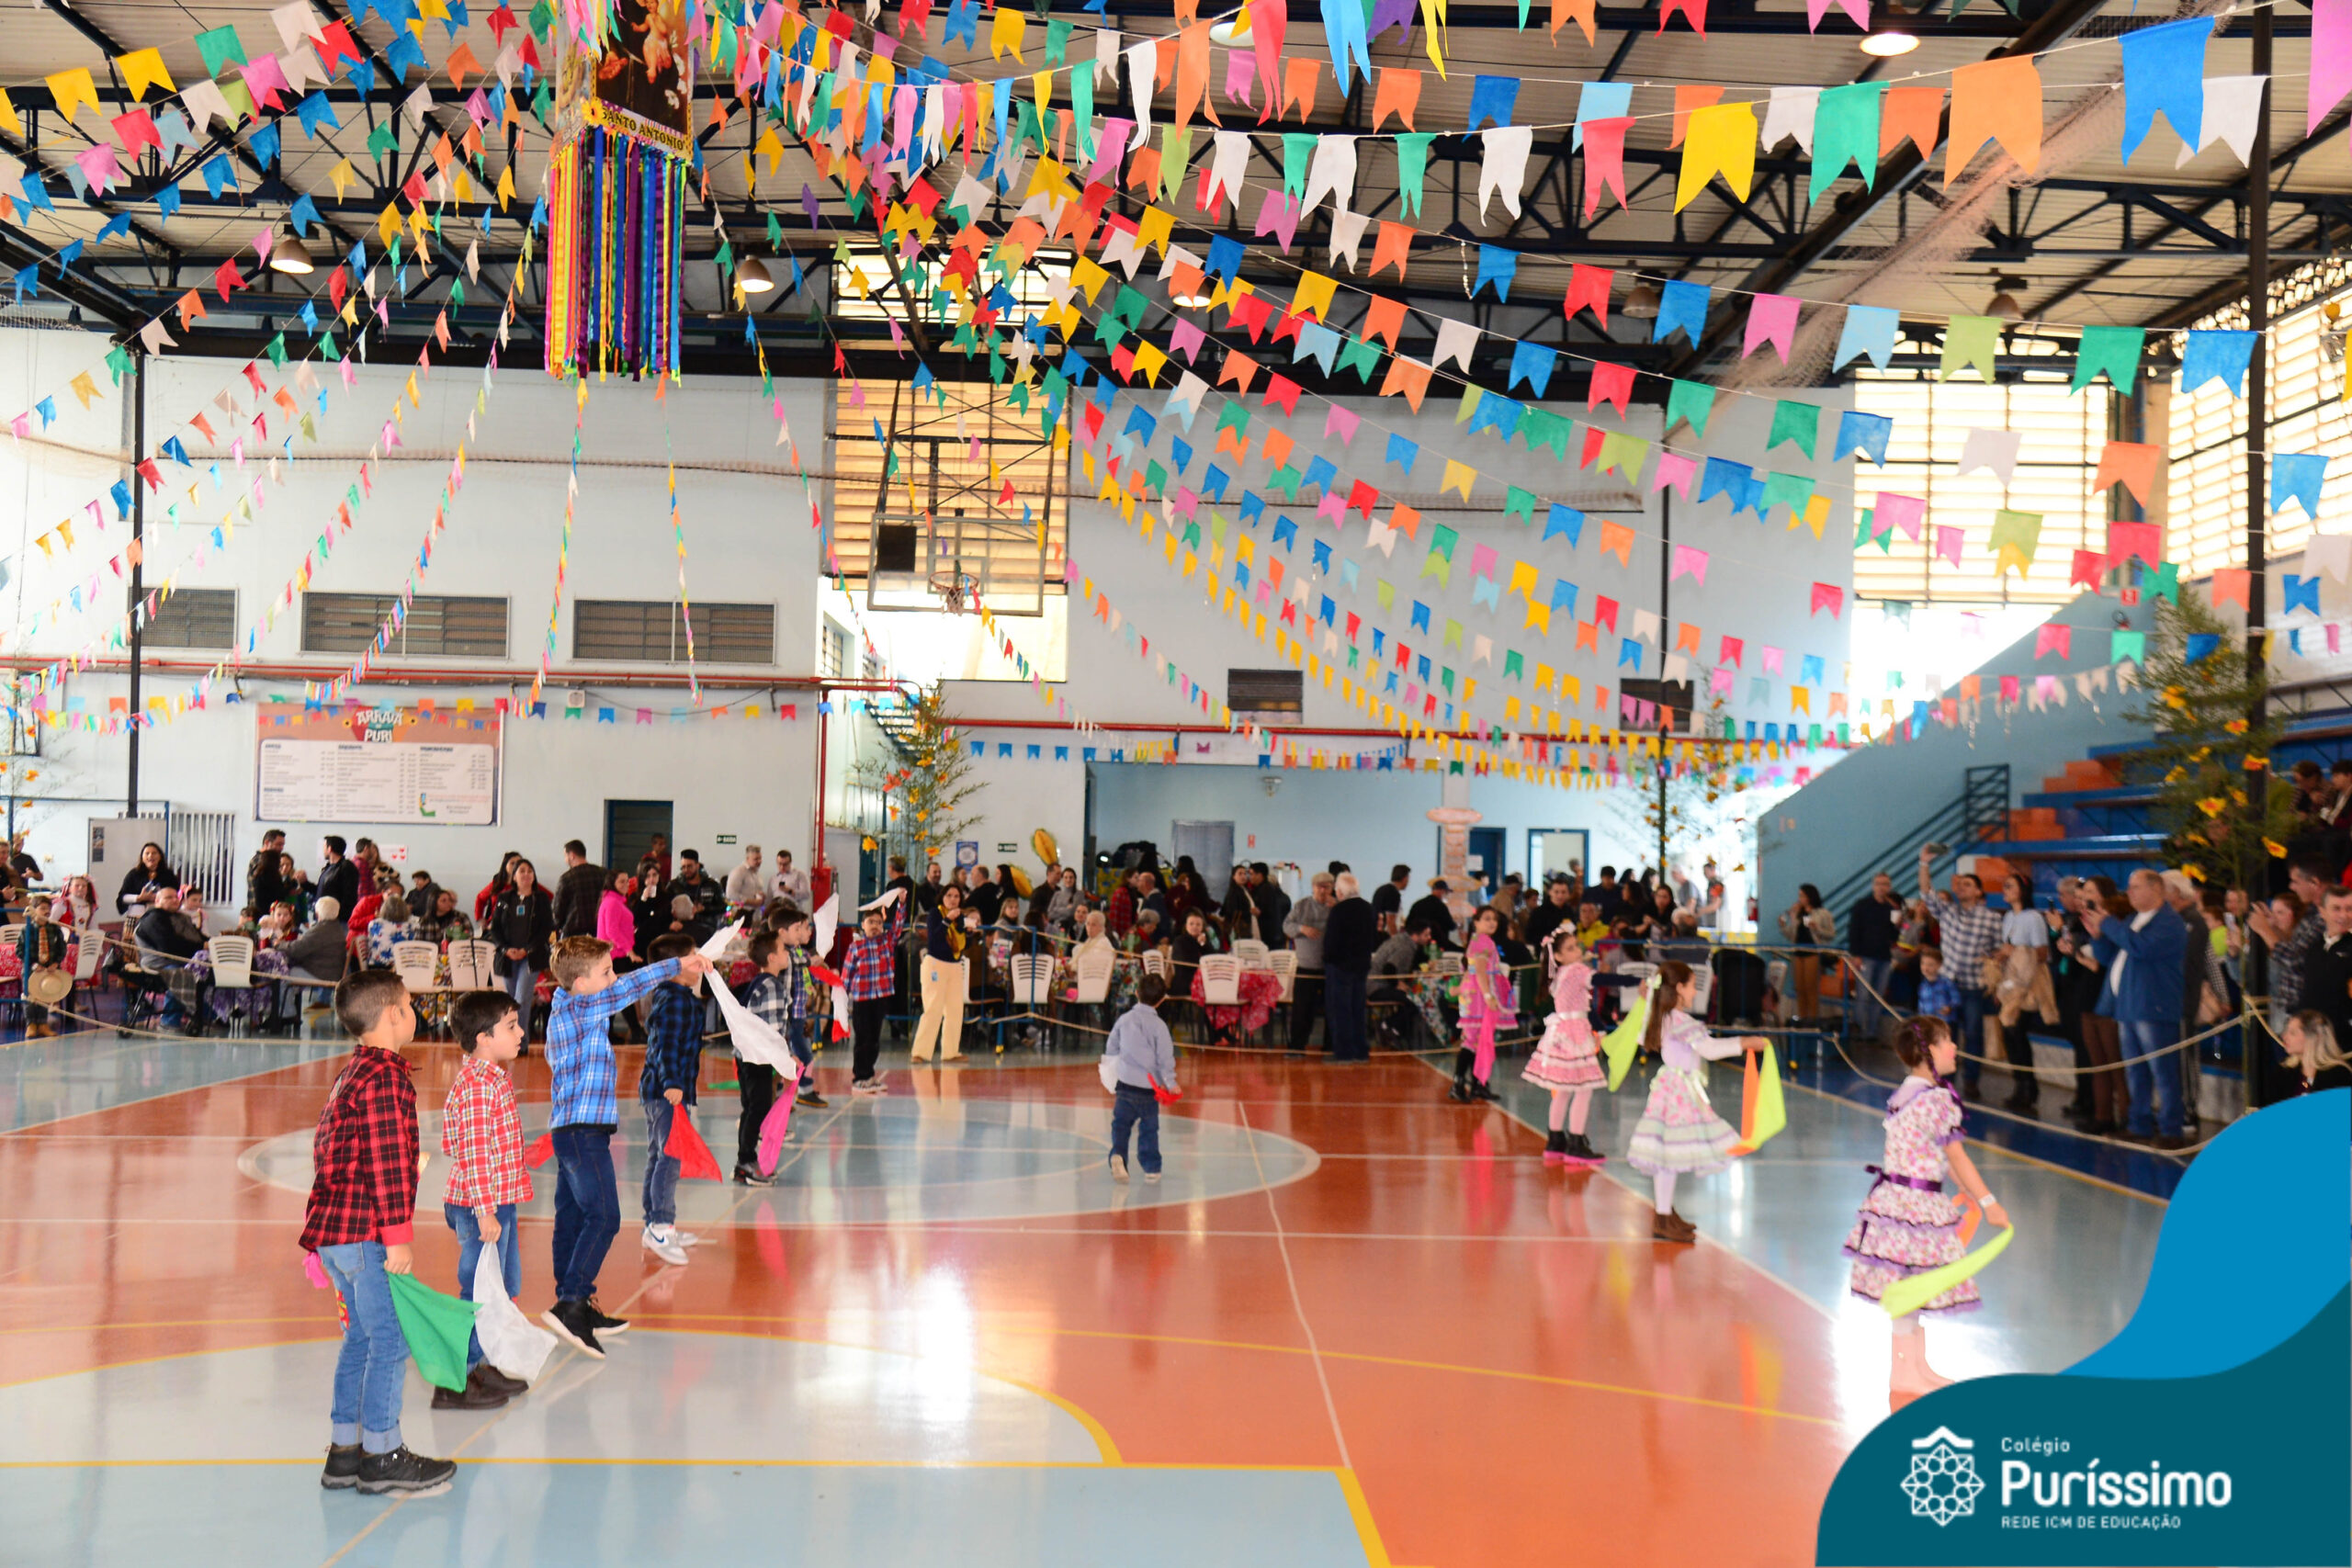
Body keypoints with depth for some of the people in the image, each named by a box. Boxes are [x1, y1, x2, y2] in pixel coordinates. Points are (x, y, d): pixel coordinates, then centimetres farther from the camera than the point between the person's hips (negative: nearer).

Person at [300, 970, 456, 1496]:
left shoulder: (351, 1073, 18)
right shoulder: (384, 1075, -15)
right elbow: (387, 1161, -19)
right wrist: (399, 1235, -17)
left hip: (333, 1228, 10)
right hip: (365, 1232, -10)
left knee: (362, 1338, 16)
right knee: (391, 1340, -3)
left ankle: (345, 1450, 22)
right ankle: (382, 1457, 3)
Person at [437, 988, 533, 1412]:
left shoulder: (493, 1078, 12)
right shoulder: (478, 1084, -19)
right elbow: (473, 1153, -23)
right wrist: (485, 1211, -24)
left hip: (499, 1203, 10)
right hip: (482, 1205, -10)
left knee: (506, 1286, 19)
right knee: (478, 1293, -1)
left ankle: (481, 1367, 32)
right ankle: (454, 1383, 8)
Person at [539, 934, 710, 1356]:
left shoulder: (563, 1012, 16)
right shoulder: (577, 1009, -12)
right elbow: (628, 988, -21)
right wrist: (677, 966, -19)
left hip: (568, 1128, 10)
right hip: (583, 1131, -10)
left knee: (572, 1218, 12)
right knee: (603, 1217, -12)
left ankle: (578, 1309, 19)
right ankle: (571, 1303, -16)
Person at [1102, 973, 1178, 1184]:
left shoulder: (1124, 1019, 4)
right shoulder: (1159, 1025, -7)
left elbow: (1110, 1051, 13)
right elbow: (1165, 1057, -6)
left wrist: (1112, 1084, 25)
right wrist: (1171, 1084, 4)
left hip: (1125, 1082, 2)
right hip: (1149, 1086, -2)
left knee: (1120, 1124, 6)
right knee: (1149, 1129, 8)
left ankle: (1117, 1155, -17)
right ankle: (1151, 1169, 12)